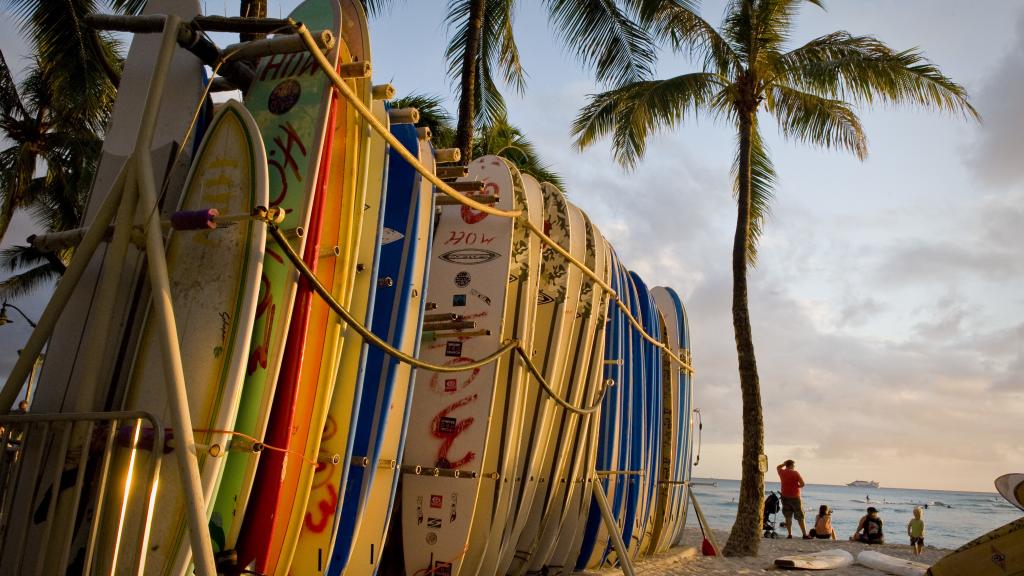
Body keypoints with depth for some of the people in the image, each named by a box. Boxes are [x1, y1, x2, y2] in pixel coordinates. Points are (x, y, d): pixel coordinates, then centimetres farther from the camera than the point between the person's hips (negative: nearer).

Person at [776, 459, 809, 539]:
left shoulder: (782, 472, 4)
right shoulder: (795, 473, -8)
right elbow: (802, 484, -14)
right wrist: (797, 486, 6)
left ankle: (789, 534, 5)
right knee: (800, 517, 2)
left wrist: (784, 463, 17)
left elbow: (778, 467, 28)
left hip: (785, 497, 4)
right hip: (795, 497, -3)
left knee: (788, 517, 8)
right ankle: (805, 534, 2)